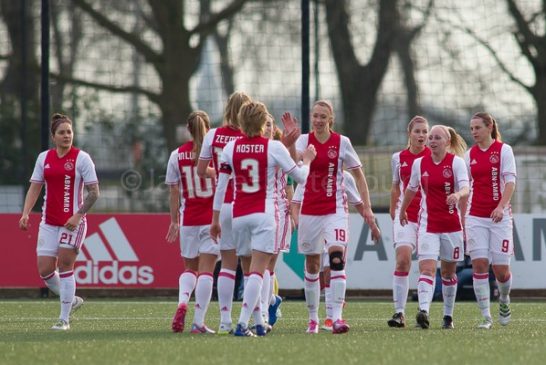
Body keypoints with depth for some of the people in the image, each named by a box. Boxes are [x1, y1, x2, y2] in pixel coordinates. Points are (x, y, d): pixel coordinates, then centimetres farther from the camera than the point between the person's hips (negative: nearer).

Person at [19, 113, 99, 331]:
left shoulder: (81, 158, -5)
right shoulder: (44, 158, 9)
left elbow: (94, 192, -7)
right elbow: (35, 187, 11)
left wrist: (78, 216, -18)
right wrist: (26, 213, -3)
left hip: (73, 222, -5)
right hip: (49, 222, 5)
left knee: (64, 265, -9)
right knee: (44, 270, -1)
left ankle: (64, 319, 0)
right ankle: (71, 300, 23)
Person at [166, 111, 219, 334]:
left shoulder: (177, 155, 1)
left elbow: (174, 192, 4)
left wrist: (174, 221, 14)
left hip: (188, 220, 2)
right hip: (212, 219, -2)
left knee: (189, 268, 16)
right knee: (206, 269, -1)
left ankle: (182, 302, -13)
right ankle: (199, 322, -6)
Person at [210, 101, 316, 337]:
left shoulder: (231, 148, 2)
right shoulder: (274, 147, -5)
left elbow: (221, 186, 3)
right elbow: (300, 177, 3)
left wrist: (215, 219, 10)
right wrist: (307, 160, 24)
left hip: (239, 216, 3)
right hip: (264, 214, -3)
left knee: (250, 270, 16)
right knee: (257, 271, -8)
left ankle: (259, 323, 17)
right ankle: (242, 324, -21)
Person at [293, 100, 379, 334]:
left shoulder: (342, 142, -2)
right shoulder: (304, 140, 2)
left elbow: (358, 175, 5)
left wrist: (367, 207, 0)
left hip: (335, 209, -2)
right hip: (310, 209, 2)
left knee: (337, 256, -19)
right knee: (311, 264, 10)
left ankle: (337, 317, -24)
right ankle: (313, 317, 23)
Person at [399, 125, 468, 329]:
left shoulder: (456, 162, -5)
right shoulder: (419, 163, 4)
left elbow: (465, 188, -18)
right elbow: (411, 189, 20)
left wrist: (458, 195, -41)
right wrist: (402, 210, 32)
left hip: (451, 224, -1)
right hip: (427, 225, 1)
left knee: (448, 272, 10)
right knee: (427, 268, -17)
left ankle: (448, 316, 24)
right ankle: (424, 311, -33)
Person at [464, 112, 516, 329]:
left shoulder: (503, 150, -2)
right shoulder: (470, 154, 10)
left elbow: (510, 181, -9)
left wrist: (501, 206, -24)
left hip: (499, 216, -3)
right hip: (475, 217, 3)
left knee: (501, 269, -4)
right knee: (479, 264, -9)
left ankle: (504, 300, 29)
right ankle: (486, 317, -6)